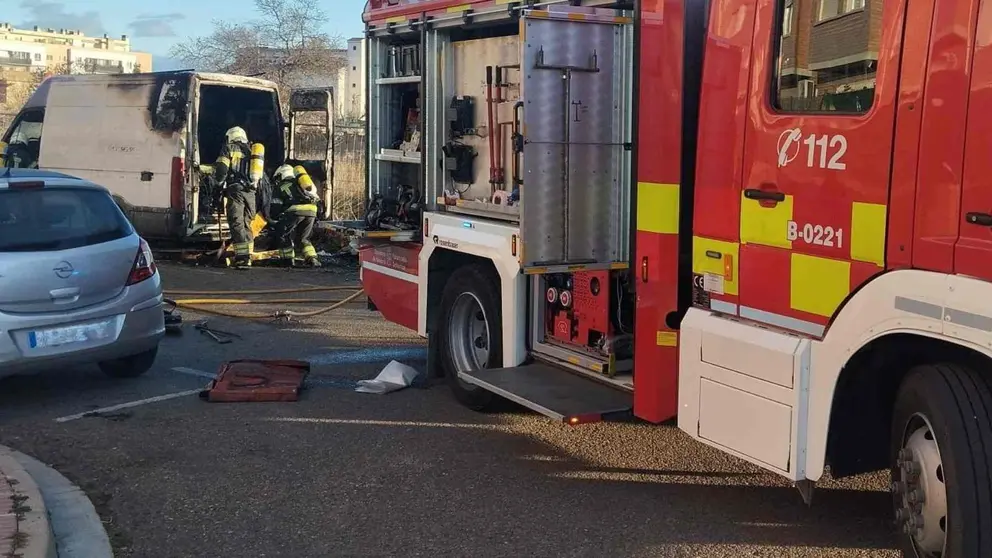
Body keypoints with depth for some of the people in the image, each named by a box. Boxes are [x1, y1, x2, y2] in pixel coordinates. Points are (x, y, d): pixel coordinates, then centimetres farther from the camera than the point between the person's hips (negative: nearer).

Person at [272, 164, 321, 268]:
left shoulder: (280, 186, 21)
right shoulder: (299, 182, 34)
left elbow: (275, 208, 17)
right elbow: (314, 193, 29)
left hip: (296, 210, -5)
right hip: (312, 210, 5)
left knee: (283, 234, 15)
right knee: (302, 238, 20)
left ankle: (288, 259, 12)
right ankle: (312, 259, 6)